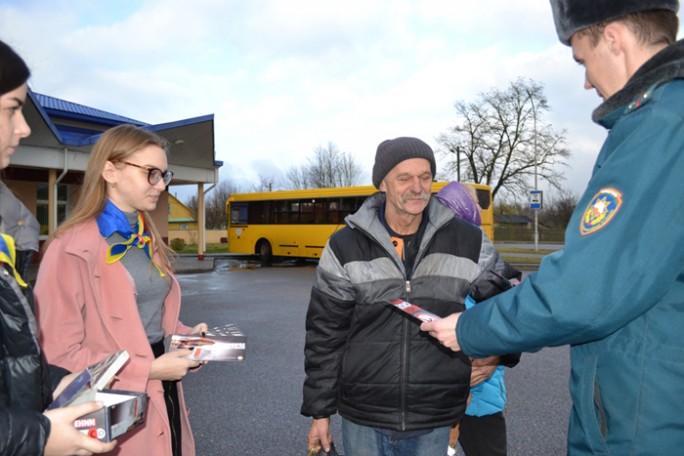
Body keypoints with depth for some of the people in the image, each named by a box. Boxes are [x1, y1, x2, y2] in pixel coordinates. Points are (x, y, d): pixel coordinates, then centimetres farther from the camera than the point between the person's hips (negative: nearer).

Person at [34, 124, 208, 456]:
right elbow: (61, 353, -17)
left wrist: (185, 336, -1)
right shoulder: (71, 249, -17)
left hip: (163, 397, 7)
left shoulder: (147, 240, 8)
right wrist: (148, 369, -18)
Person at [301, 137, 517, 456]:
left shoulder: (468, 241, -3)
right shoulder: (345, 247, -6)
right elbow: (325, 336, -1)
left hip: (435, 423, 1)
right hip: (363, 420, 0)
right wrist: (319, 412, 2)